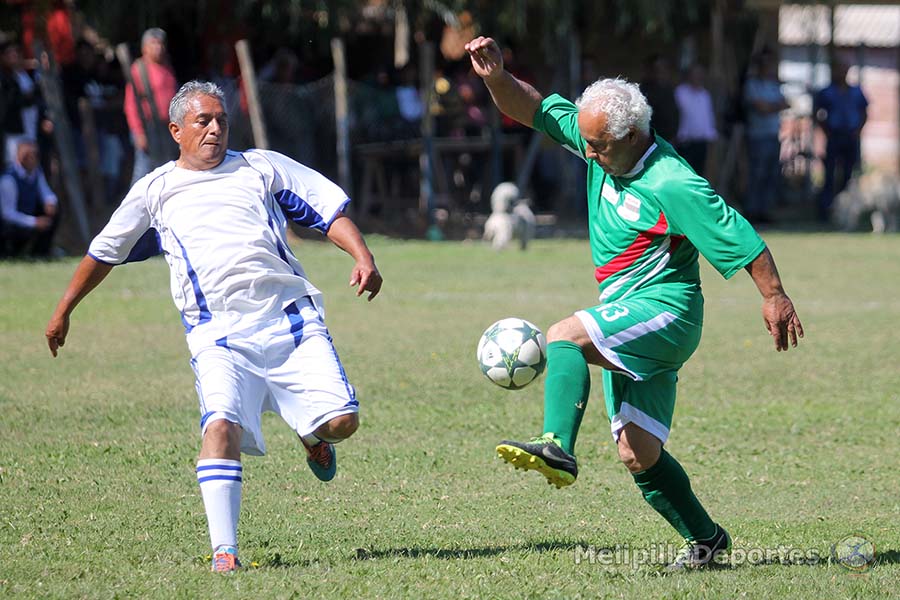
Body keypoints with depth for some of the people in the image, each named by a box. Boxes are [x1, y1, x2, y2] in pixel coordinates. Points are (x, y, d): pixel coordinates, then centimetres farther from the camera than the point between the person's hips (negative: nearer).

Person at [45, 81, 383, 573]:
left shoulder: (261, 168, 17)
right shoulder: (155, 191, 17)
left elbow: (329, 208, 13)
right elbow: (103, 253, 29)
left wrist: (363, 258, -4)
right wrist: (63, 311, 34)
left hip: (291, 318, 1)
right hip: (219, 334, -1)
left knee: (341, 420, -13)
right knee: (222, 425, -25)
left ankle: (312, 436, 25)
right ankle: (224, 552, -24)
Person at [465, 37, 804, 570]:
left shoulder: (674, 186, -19)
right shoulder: (604, 147, 2)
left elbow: (742, 240, -12)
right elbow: (534, 110, 5)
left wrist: (775, 297, -6)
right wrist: (496, 77, -14)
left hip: (666, 311, -8)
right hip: (631, 325, 8)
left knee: (566, 336, -30)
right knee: (639, 456, 7)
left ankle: (558, 447, -45)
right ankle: (706, 539, 21)